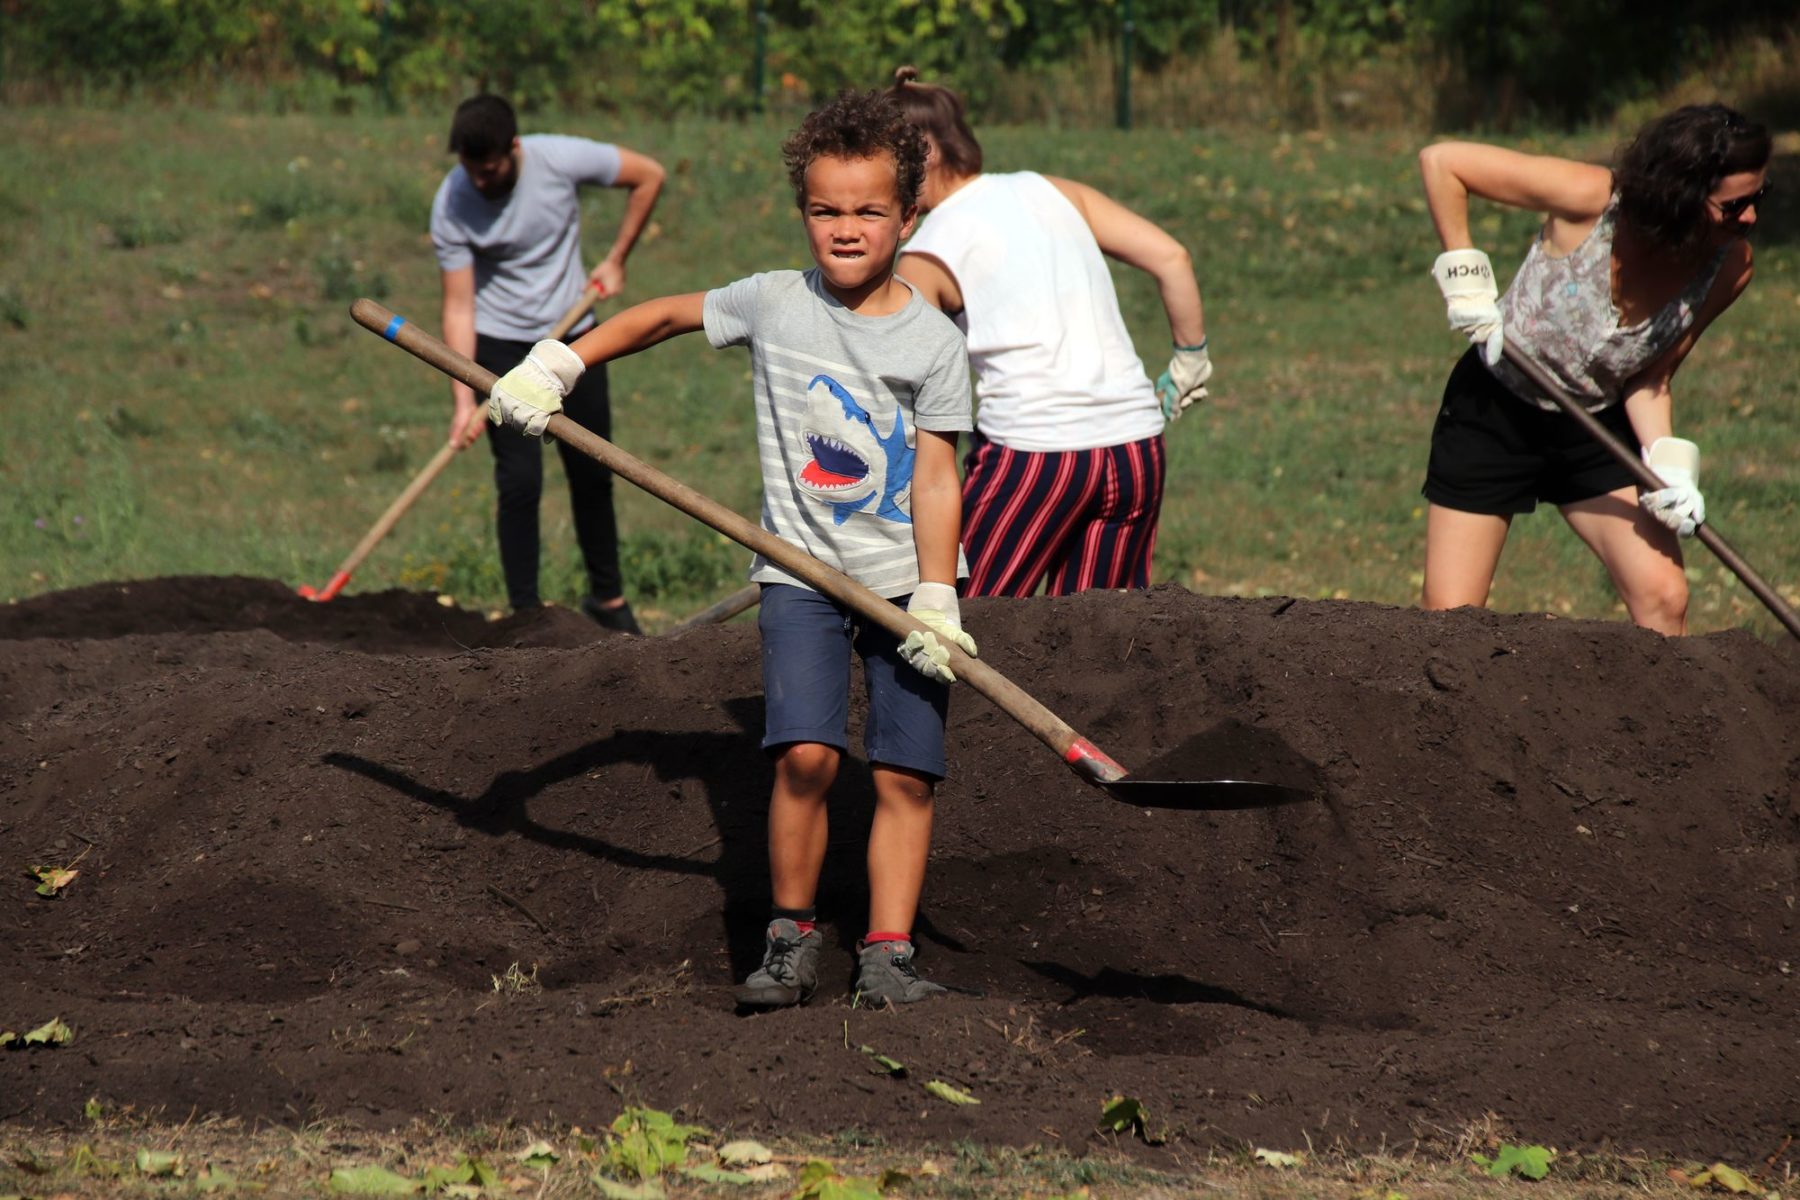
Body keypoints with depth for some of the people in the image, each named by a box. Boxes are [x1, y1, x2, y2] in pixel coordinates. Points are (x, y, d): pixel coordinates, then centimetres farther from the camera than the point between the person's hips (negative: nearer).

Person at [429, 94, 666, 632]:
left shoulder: (561, 159, -19)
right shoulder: (452, 205, -19)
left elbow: (649, 175, -3)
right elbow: (459, 306, -16)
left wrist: (616, 260, -3)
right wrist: (464, 400, -23)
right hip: (501, 343, -2)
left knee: (592, 475, 8)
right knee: (520, 481, -9)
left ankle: (608, 596, 26)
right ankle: (525, 614, -1)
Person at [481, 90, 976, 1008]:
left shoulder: (932, 343, -3)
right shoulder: (774, 304, -1)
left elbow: (934, 476, -5)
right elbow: (663, 316, 13)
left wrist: (935, 599, -13)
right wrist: (556, 365, 6)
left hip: (903, 578, 0)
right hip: (801, 571, 0)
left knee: (905, 774, -4)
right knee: (807, 753, -17)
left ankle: (886, 955, 3)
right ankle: (790, 940, -3)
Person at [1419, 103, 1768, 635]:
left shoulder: (1729, 267, -16)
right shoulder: (1591, 200, -28)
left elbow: (1650, 376, -6)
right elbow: (1440, 161, -21)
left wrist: (1668, 464, -22)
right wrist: (1466, 281, -21)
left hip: (1597, 429, 3)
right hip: (1494, 411, -3)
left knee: (1664, 600, -11)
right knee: (1448, 619, -3)